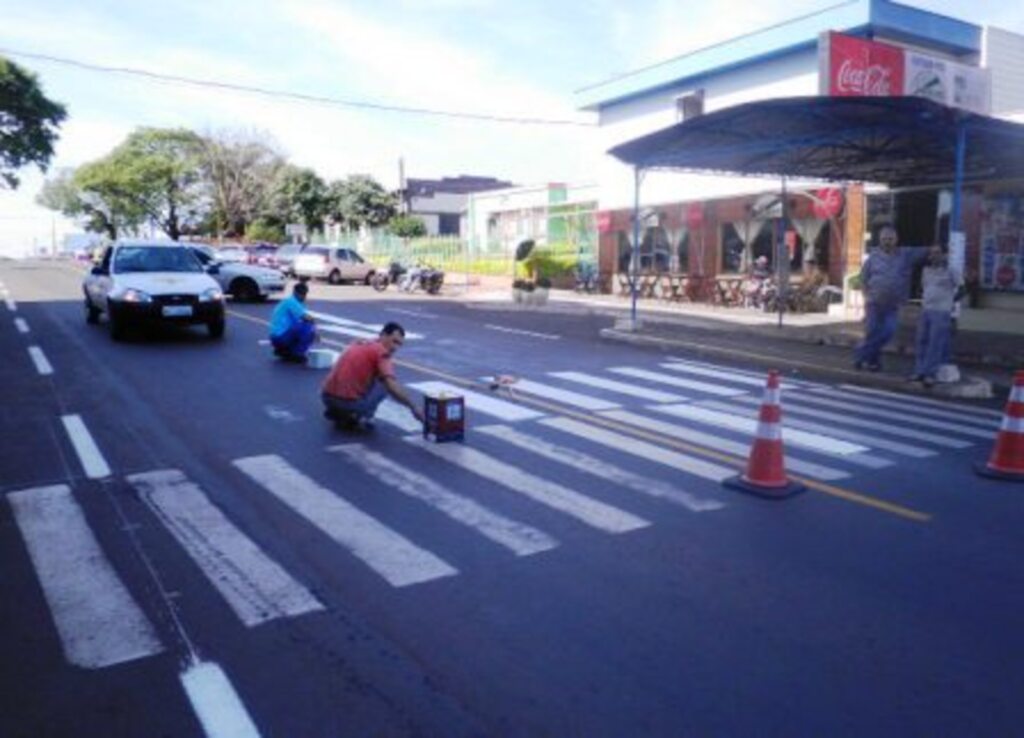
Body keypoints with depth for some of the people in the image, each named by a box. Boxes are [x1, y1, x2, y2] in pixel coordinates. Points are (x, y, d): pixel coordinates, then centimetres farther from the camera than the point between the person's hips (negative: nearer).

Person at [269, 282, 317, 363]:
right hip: (281, 337, -10)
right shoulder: (291, 302, -10)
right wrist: (313, 321, -1)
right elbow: (306, 318, -20)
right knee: (309, 327, -18)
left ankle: (283, 351, 13)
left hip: (277, 339, 10)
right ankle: (296, 354, -10)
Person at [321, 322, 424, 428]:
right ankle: (362, 415, -2)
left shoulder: (359, 344, 19)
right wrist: (413, 408, -9)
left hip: (327, 397, 7)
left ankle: (337, 413, 18)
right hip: (349, 402, -7)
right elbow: (392, 387, -17)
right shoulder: (381, 351, -6)